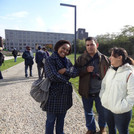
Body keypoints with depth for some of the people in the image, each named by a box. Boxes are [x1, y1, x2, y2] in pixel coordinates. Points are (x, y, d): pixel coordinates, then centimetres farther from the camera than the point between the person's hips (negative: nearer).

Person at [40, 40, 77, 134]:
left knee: (61, 117, 21)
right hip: (54, 93, -6)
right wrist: (66, 79, -8)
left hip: (65, 93, 6)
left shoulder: (67, 61, 9)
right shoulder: (50, 60, -11)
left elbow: (74, 73, 1)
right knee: (51, 119, 9)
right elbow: (53, 76, -22)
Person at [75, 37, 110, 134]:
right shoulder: (81, 59, -4)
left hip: (100, 92, -1)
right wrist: (86, 69, -22)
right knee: (88, 112, 19)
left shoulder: (104, 59, -5)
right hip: (86, 92, 1)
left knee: (102, 112, 18)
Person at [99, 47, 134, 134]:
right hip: (107, 107, 6)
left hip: (121, 112, -6)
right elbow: (104, 84, 13)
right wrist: (102, 97, 4)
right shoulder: (110, 70, 2)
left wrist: (122, 106, -21)